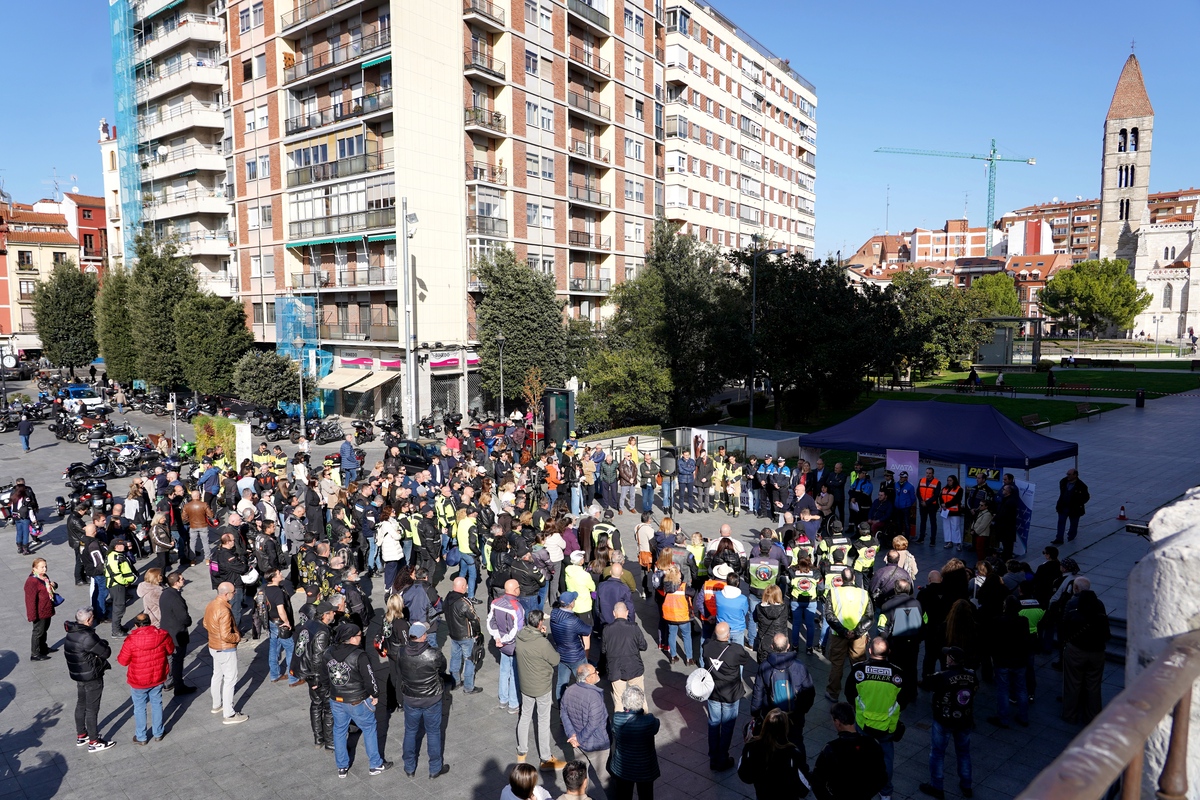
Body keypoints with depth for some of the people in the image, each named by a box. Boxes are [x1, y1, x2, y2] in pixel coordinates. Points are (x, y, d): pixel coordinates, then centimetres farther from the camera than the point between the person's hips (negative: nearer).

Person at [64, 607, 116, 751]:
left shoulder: (72, 633, -1)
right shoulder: (87, 637, -29)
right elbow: (106, 652, -23)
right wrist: (103, 643, -2)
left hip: (77, 675, 9)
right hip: (91, 677, -9)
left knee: (81, 705, 22)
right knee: (92, 709, 3)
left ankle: (81, 735, 37)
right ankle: (94, 742, 14)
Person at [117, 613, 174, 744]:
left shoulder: (131, 641, -24)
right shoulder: (162, 635, -15)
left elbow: (123, 661, -12)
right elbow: (170, 651, 2)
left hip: (138, 681, -3)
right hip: (158, 678, 3)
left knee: (139, 708, 17)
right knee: (157, 704, 20)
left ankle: (141, 737, 31)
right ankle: (158, 734, 33)